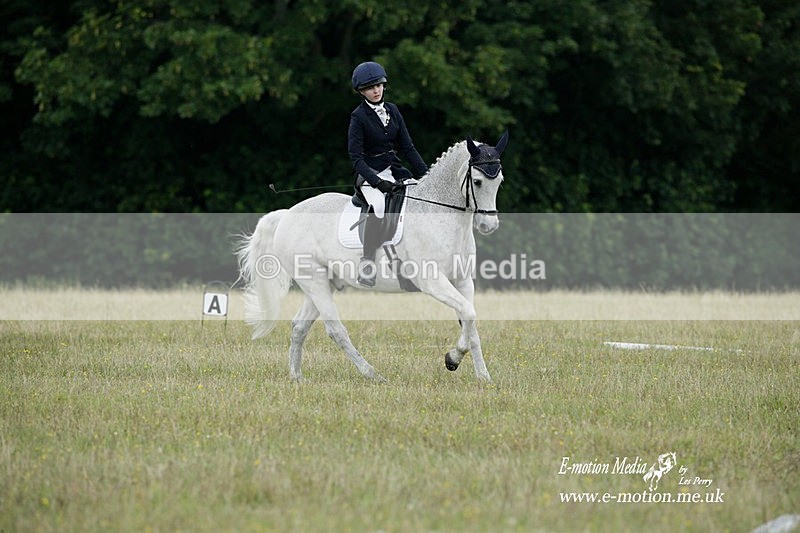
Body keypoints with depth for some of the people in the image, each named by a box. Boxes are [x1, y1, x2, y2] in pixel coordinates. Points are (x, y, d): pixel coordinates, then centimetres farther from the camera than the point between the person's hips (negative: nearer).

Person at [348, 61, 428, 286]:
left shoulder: (392, 111, 10)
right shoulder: (358, 116, -7)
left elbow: (407, 147, 11)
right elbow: (356, 157, -13)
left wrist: (425, 173, 1)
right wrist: (377, 181, -24)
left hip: (394, 170, 6)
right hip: (370, 173, -6)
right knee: (378, 205, -34)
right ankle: (366, 266, -33)